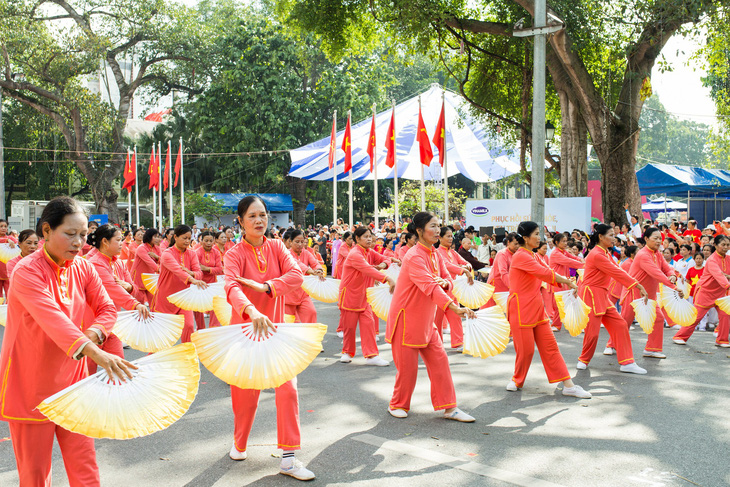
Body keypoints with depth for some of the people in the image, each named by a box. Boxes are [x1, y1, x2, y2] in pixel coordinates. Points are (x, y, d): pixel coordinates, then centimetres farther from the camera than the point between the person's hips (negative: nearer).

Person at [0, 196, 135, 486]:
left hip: (71, 377, 5)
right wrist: (96, 353, -47)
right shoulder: (26, 272, -19)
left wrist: (93, 333, -19)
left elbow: (107, 309, 5)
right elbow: (52, 318, -34)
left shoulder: (83, 269, 1)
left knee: (84, 463, 5)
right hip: (31, 383, -5)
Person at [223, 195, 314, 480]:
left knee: (288, 388, -8)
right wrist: (252, 312, -48)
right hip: (245, 327, -2)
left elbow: (296, 274, -15)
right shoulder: (234, 254, -10)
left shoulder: (276, 247, 1)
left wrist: (264, 286, -28)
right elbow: (232, 288, -30)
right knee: (245, 392, 8)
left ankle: (288, 458, 0)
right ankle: (239, 444, 37)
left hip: (275, 327, 2)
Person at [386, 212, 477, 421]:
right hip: (406, 317, -8)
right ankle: (397, 405, 23)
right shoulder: (415, 257, -23)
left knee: (439, 360, 3)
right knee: (407, 366, 2)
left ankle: (449, 407, 9)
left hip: (425, 319, 8)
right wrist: (455, 307, -47)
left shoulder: (434, 254, 4)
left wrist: (445, 283, -17)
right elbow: (429, 286, -36)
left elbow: (447, 280, 9)